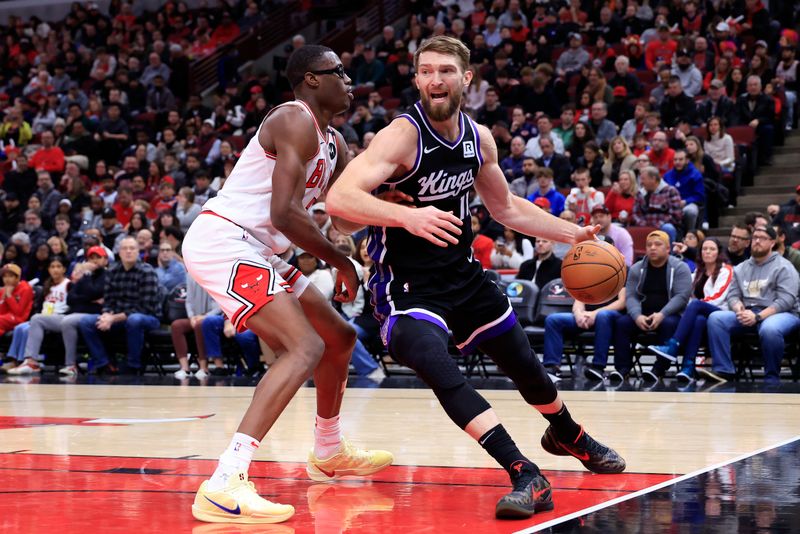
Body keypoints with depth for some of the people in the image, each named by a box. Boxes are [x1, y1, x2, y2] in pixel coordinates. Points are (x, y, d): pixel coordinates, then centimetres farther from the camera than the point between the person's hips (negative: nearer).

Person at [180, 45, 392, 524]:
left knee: (340, 337, 21)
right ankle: (224, 486, -34)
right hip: (221, 240, -11)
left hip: (253, 251, 11)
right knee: (306, 347, -24)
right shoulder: (296, 122, -14)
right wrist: (341, 263, -12)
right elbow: (285, 213, -23)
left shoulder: (333, 142, 17)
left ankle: (329, 455, 41)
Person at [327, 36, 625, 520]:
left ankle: (568, 435, 50)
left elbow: (505, 207, 17)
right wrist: (406, 215, -51)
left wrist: (572, 233, 10)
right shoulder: (402, 135, -22)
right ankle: (527, 477, -33)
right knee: (438, 368, -32)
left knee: (526, 365, 19)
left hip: (464, 274, 7)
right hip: (409, 286, -6)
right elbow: (339, 197, -36)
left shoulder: (479, 138, -1)